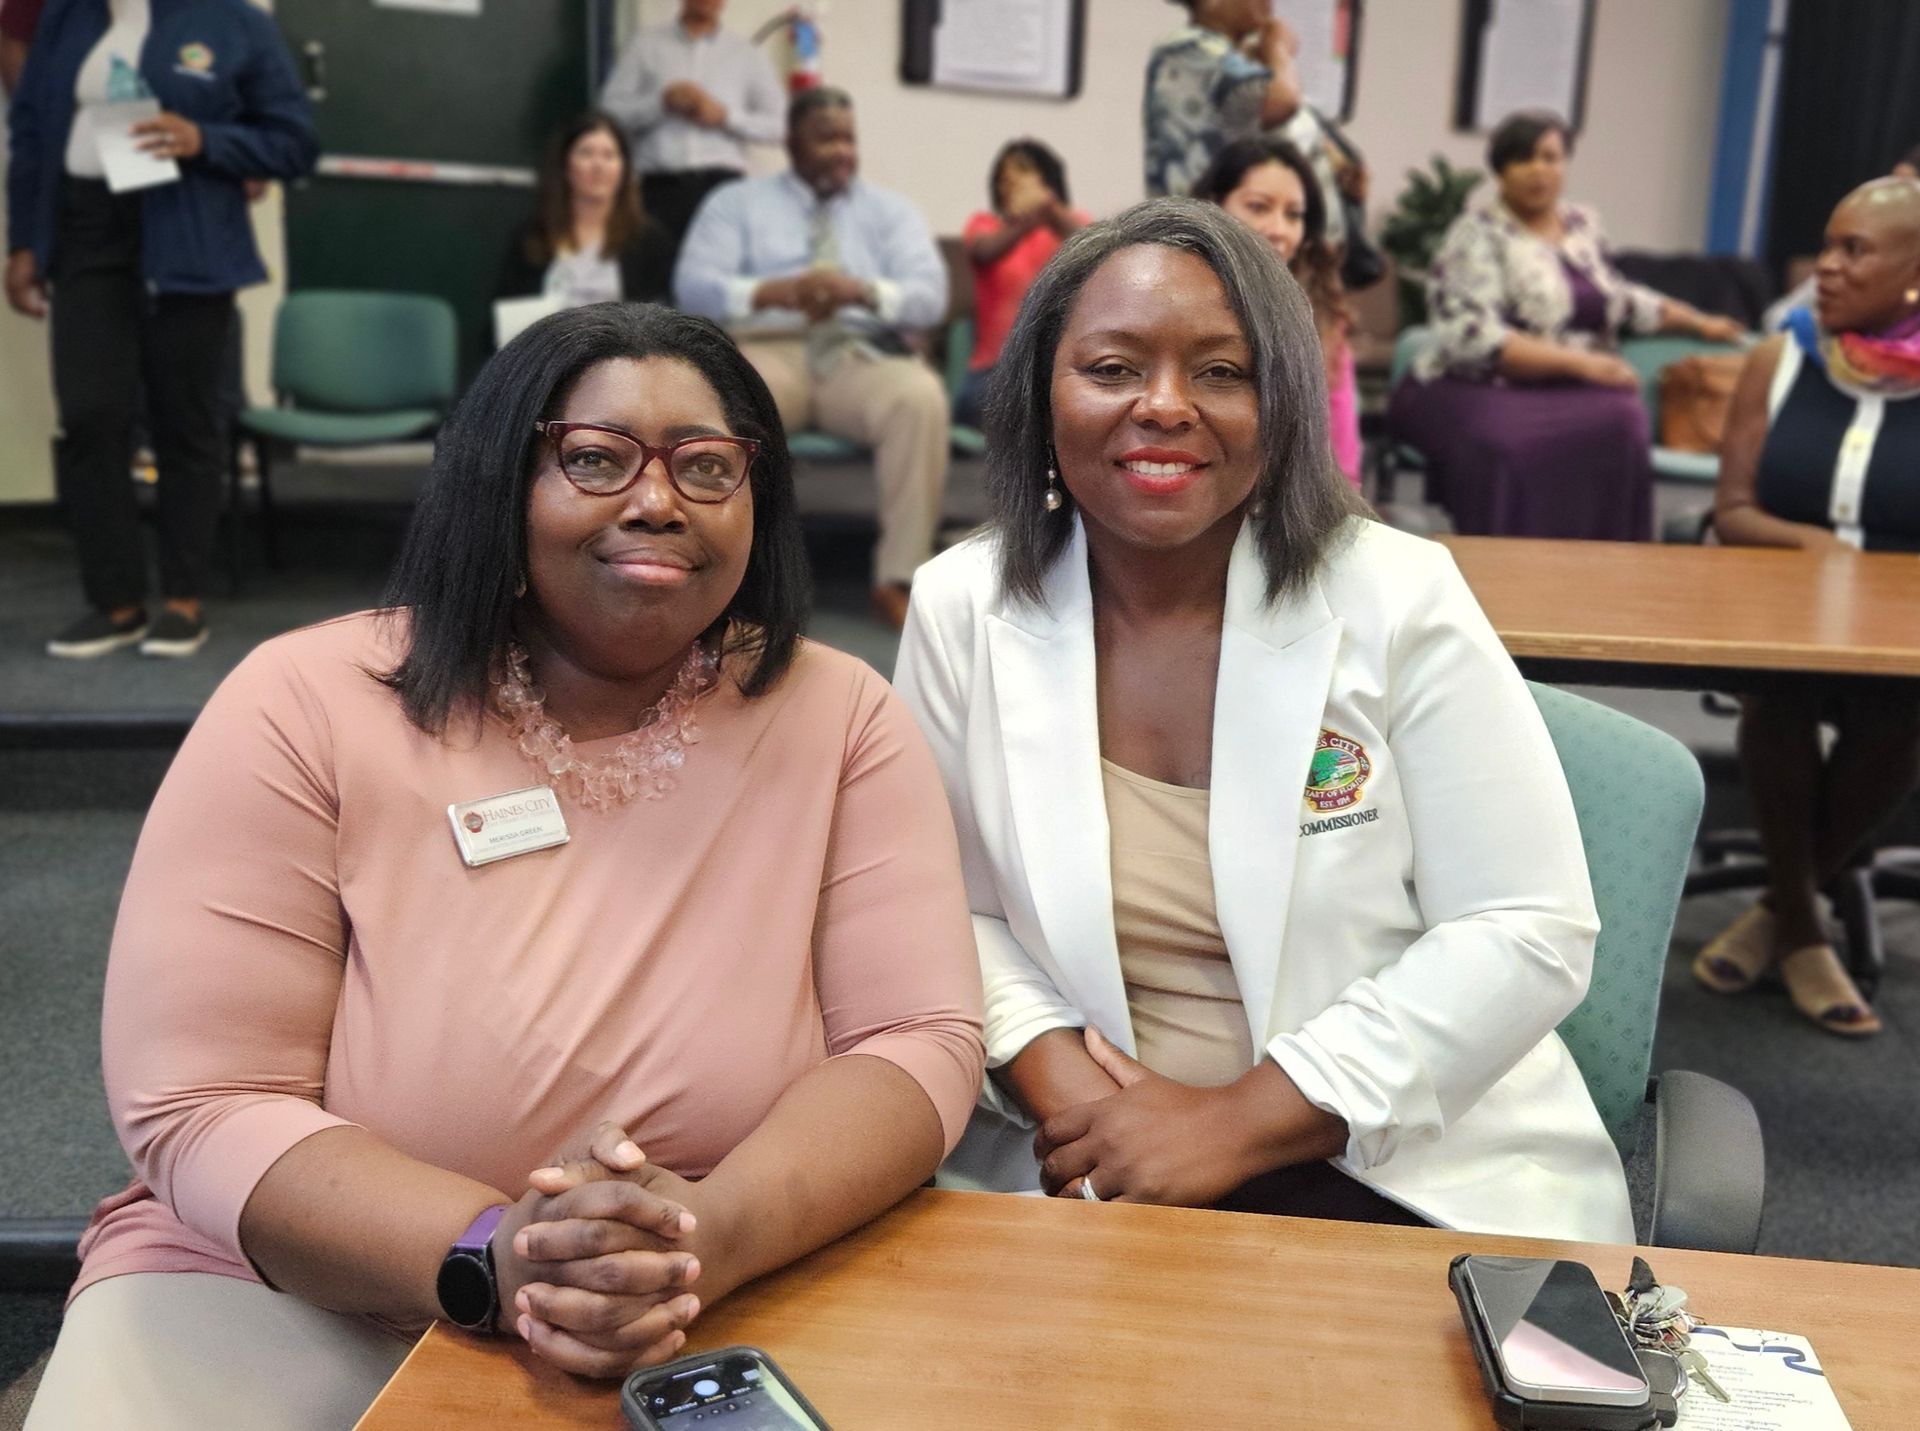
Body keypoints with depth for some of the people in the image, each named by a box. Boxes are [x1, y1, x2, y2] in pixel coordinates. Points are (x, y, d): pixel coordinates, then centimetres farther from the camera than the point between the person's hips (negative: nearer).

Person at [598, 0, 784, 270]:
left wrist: (724, 115, -4)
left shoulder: (748, 53, 14)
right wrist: (663, 102, -7)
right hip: (661, 184, 0)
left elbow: (779, 124, 9)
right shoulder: (646, 44, 13)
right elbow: (611, 109, 7)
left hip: (722, 183, 0)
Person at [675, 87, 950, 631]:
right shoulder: (736, 202, 14)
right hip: (768, 350, -1)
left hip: (863, 355, 1)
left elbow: (930, 296, 2)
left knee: (922, 397, -33)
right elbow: (693, 285, -1)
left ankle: (898, 580, -27)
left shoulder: (893, 210, 17)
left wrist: (864, 291, -21)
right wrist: (774, 291, -20)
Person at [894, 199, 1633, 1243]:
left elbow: (1529, 934, -9)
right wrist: (1051, 1072, -16)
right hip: (1088, 1166, 2)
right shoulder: (959, 610, -1)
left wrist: (1238, 1121, -16)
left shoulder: (1402, 600, -8)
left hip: (1417, 1172, -1)